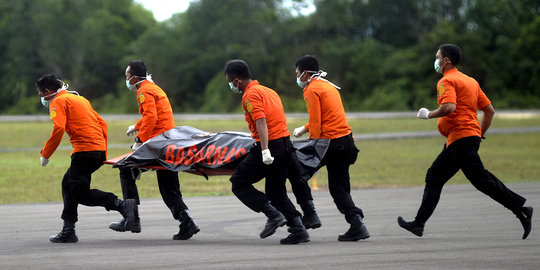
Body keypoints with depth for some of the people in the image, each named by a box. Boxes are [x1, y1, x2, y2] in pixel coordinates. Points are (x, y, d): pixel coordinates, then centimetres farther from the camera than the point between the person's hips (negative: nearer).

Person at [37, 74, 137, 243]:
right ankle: (68, 231, 20)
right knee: (68, 183, 19)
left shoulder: (58, 101, 0)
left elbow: (58, 129, -16)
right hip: (99, 150, 9)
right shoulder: (78, 98, 27)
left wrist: (45, 154, -8)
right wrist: (103, 154, 25)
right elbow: (102, 123, 25)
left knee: (81, 194, -7)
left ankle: (122, 205, -20)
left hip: (85, 150, -9)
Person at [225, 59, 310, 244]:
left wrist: (265, 151, -30)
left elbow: (261, 121, -21)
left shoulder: (250, 95, -9)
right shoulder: (267, 91, 19)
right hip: (285, 145, 9)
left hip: (270, 145, -9)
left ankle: (274, 215, -10)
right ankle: (298, 230, 5)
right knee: (276, 192, 17)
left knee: (239, 183, 1)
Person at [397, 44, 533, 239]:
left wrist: (428, 114, -11)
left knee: (481, 180, -12)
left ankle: (520, 209, -15)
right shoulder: (470, 81, 19)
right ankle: (419, 224, 14)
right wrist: (479, 134, 22)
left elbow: (449, 107, -26)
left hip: (461, 139, -10)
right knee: (434, 177, 13)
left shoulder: (447, 81, -8)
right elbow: (490, 110, 18)